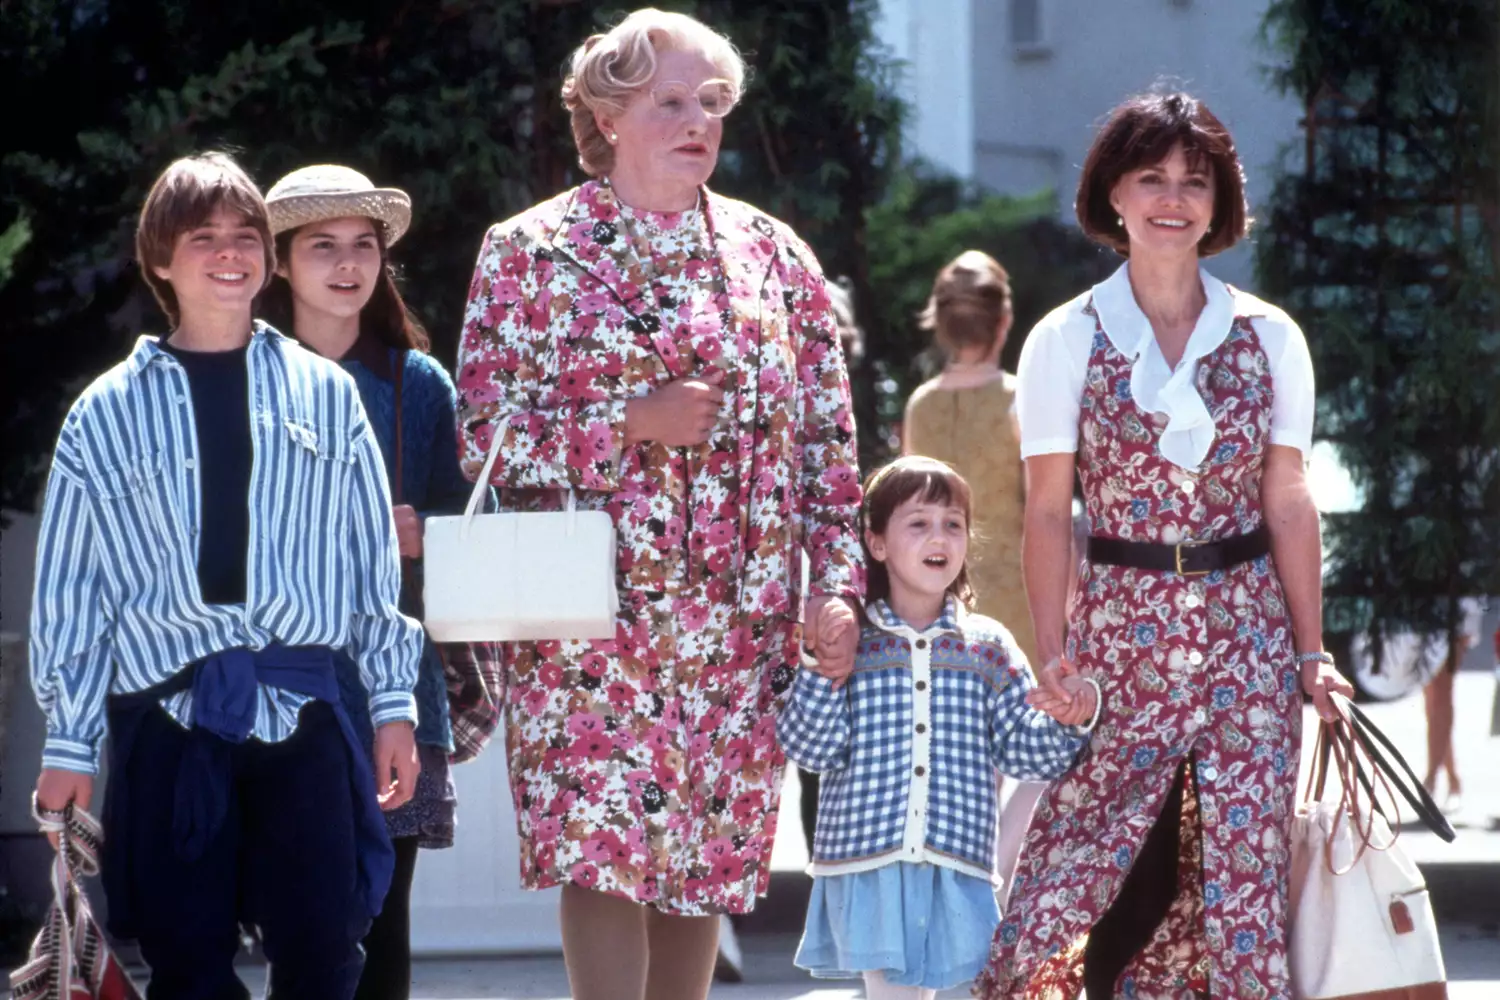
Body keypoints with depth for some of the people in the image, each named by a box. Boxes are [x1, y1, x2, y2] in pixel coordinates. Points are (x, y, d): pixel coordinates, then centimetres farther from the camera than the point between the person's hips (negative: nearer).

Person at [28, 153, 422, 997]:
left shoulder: (325, 395, 10)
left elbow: (375, 557, 11)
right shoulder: (109, 412, 7)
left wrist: (394, 702, 8)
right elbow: (71, 589, 8)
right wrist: (68, 742, 7)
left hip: (302, 710, 0)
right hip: (166, 715, 0)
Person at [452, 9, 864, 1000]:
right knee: (604, 849, -10)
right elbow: (486, 433, -4)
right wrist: (636, 422, -13)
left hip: (743, 620, 3)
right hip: (595, 614, -3)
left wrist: (836, 584, 3)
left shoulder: (775, 255, 11)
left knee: (709, 855, 6)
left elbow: (829, 436, 11)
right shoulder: (531, 251, 1)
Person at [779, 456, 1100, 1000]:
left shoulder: (988, 646, 7)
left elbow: (1024, 749, 5)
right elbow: (811, 748, -3)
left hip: (952, 871, 2)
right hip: (865, 864, -2)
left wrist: (1068, 720, -15)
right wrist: (821, 665, -14)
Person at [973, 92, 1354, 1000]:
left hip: (1247, 635, 1)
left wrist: (1311, 652, 2)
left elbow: (1289, 505, 5)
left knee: (1244, 872, -1)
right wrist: (1055, 659, -6)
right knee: (1109, 877, -5)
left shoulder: (1269, 338, 4)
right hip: (1121, 628, -1)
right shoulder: (1066, 340, 1)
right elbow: (1048, 512, 0)